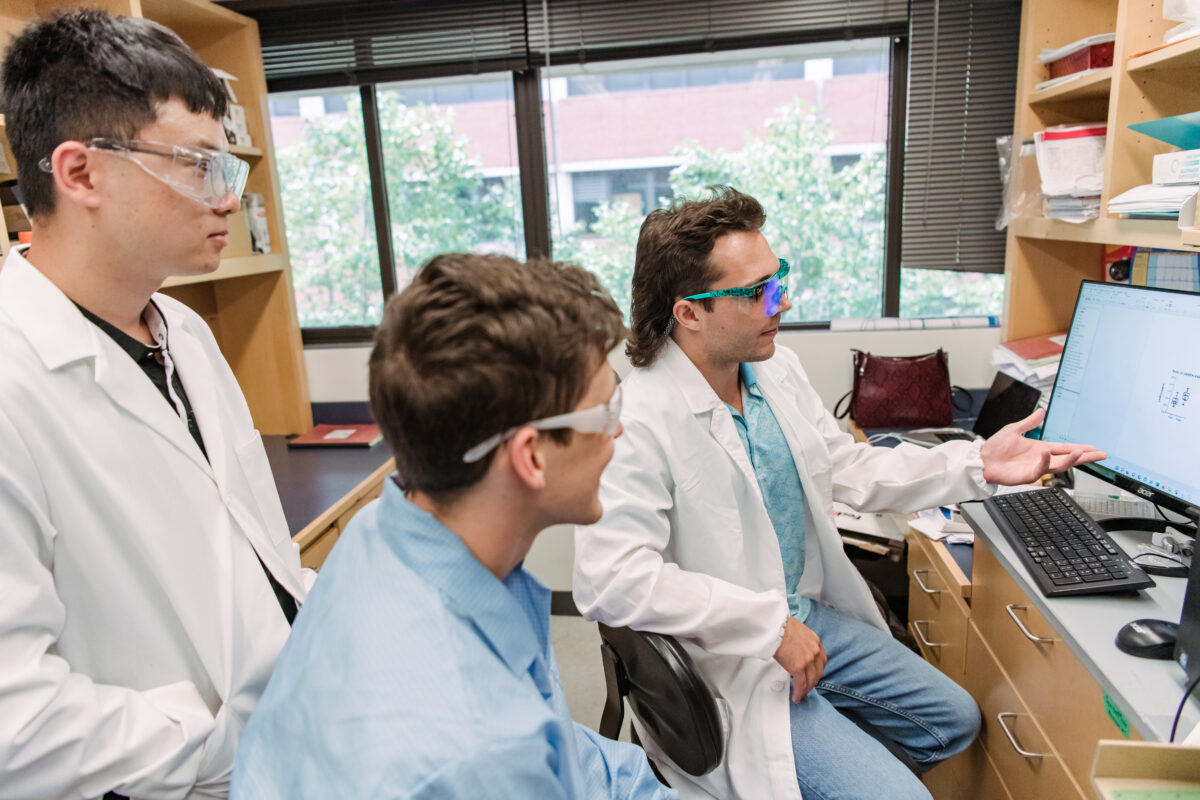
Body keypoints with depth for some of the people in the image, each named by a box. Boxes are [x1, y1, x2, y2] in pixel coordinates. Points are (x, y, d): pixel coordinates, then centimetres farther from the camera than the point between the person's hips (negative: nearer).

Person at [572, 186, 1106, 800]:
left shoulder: (778, 369, 0)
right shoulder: (639, 420, -27)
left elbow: (849, 470, 11)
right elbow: (609, 577, -32)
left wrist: (976, 465, 1)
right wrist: (771, 625, -27)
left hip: (813, 614, 9)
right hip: (729, 661, -8)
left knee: (955, 721, 20)